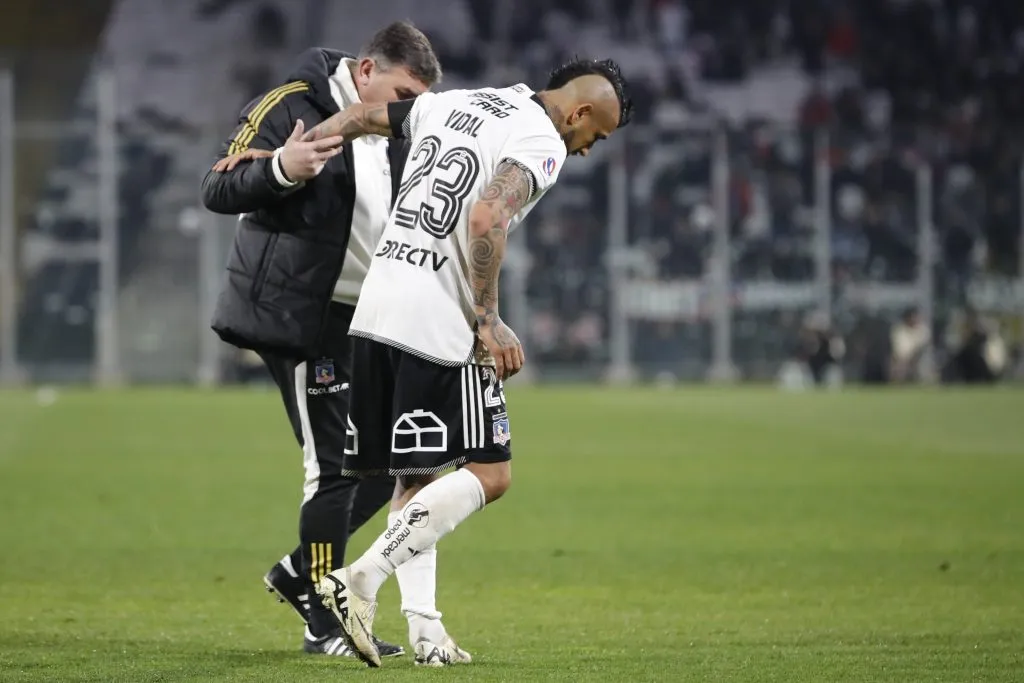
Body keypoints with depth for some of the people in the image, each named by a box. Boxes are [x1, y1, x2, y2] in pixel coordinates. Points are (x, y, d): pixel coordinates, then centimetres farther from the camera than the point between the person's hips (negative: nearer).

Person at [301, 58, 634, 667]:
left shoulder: (457, 104, 18)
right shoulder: (541, 145, -6)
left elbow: (361, 117, 26)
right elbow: (486, 219, -21)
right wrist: (488, 320, -15)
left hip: (376, 312, 8)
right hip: (438, 323, -8)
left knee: (417, 476, 14)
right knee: (489, 474, -2)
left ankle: (424, 630, 9)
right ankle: (364, 578, -15)